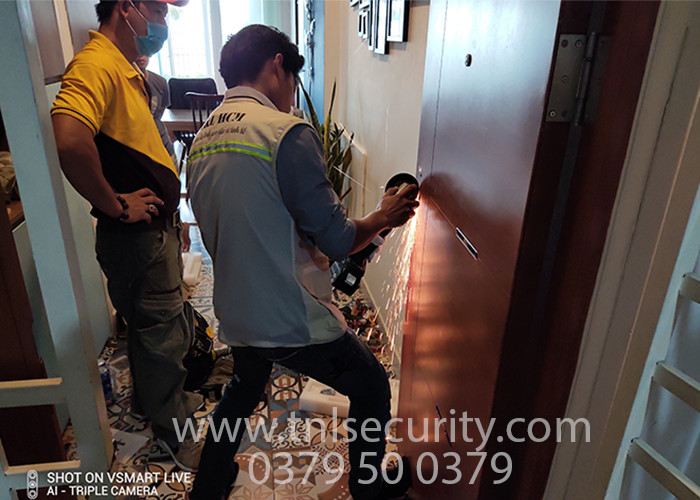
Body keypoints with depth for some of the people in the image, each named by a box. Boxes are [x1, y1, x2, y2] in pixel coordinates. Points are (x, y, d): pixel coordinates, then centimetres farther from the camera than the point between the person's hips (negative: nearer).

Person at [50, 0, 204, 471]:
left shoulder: (128, 70, 14)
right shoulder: (95, 65, -19)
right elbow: (69, 139, -37)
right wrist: (116, 205, -24)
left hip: (158, 229, 10)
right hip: (137, 237, -10)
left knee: (158, 329, 24)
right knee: (163, 336, 5)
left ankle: (167, 398, 46)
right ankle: (175, 433, 26)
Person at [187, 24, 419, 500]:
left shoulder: (202, 140, 5)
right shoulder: (288, 133, -19)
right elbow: (336, 238, -17)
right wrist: (384, 216, 2)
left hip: (234, 314, 8)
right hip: (294, 319, -7)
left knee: (244, 388, 34)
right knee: (372, 390, 17)